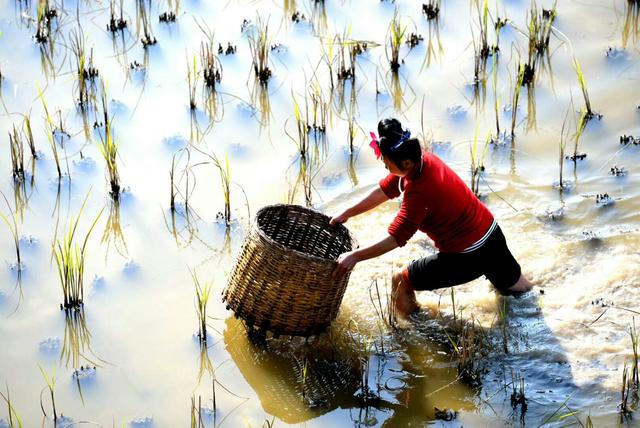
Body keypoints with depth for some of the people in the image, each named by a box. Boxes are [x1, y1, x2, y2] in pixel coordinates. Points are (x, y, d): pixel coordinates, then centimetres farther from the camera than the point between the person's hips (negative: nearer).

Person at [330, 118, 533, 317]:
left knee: (401, 280, 5)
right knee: (514, 285, 32)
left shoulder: (419, 192, -30)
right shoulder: (423, 160, -6)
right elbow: (384, 190, 6)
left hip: (469, 256, -8)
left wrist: (354, 256, -22)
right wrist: (347, 213, 10)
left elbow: (395, 239, -28)